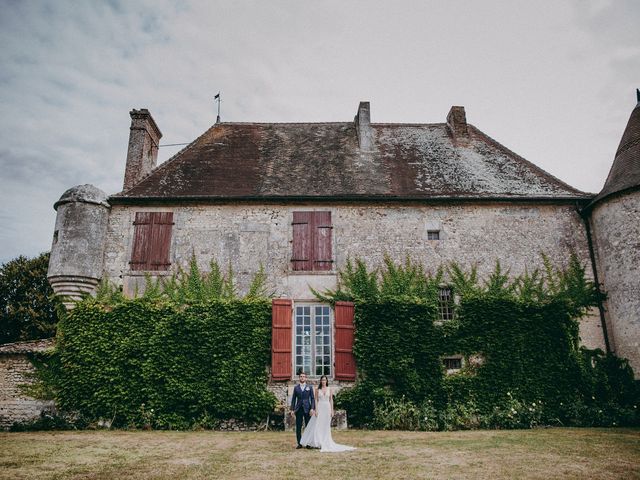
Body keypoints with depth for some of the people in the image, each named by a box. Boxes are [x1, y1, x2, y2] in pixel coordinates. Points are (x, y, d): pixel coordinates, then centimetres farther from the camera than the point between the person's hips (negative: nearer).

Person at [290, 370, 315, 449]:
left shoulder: (310, 387, 6)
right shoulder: (296, 388, 9)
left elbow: (312, 398, 3)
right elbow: (293, 399, 9)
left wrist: (312, 408, -8)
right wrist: (292, 409, 2)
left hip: (307, 409, -1)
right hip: (298, 409, 1)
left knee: (308, 427, 1)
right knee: (298, 427, 1)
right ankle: (299, 443, 8)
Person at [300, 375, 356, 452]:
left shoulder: (329, 389, 6)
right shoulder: (318, 390, 3)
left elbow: (331, 400, 6)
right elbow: (316, 400, 1)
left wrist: (332, 410, 1)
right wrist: (316, 410, -9)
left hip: (327, 408, 1)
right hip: (320, 408, -1)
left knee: (326, 427, 4)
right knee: (318, 426, -5)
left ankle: (325, 443, 11)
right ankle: (317, 443, 0)